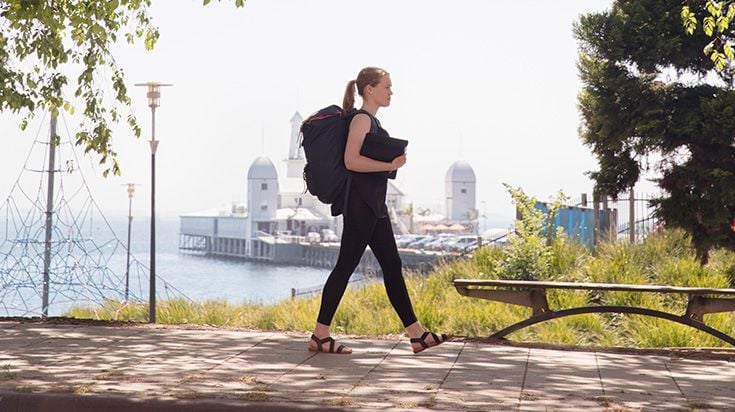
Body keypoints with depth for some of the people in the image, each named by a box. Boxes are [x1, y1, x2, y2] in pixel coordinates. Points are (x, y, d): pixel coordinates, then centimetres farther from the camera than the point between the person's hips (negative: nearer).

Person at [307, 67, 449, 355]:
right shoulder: (361, 119, -10)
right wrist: (389, 165, -19)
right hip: (360, 203, -10)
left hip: (375, 206, 10)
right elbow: (351, 160, -21)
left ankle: (417, 335, 10)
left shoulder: (373, 121, 19)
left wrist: (393, 163, 10)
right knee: (346, 265, -7)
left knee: (392, 266, 8)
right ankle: (320, 336, -1)